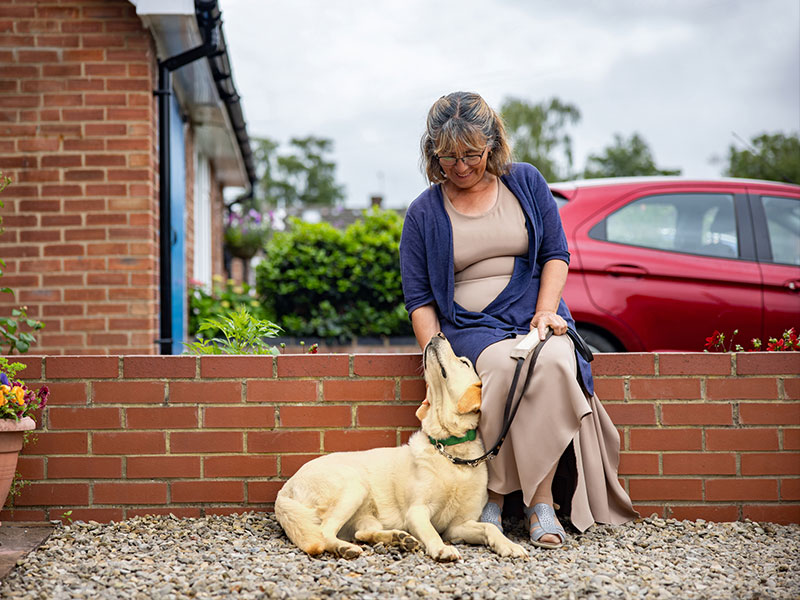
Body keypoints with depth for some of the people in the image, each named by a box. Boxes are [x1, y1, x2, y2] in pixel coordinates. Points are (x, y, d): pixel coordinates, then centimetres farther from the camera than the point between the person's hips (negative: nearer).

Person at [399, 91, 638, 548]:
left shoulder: (526, 182, 9)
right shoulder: (424, 213, 7)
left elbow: (556, 253, 9)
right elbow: (419, 298, 6)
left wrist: (545, 312, -8)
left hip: (534, 318, 1)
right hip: (470, 327, -1)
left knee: (554, 364, -34)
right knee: (507, 366, -36)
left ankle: (542, 501, -28)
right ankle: (491, 495, -22)